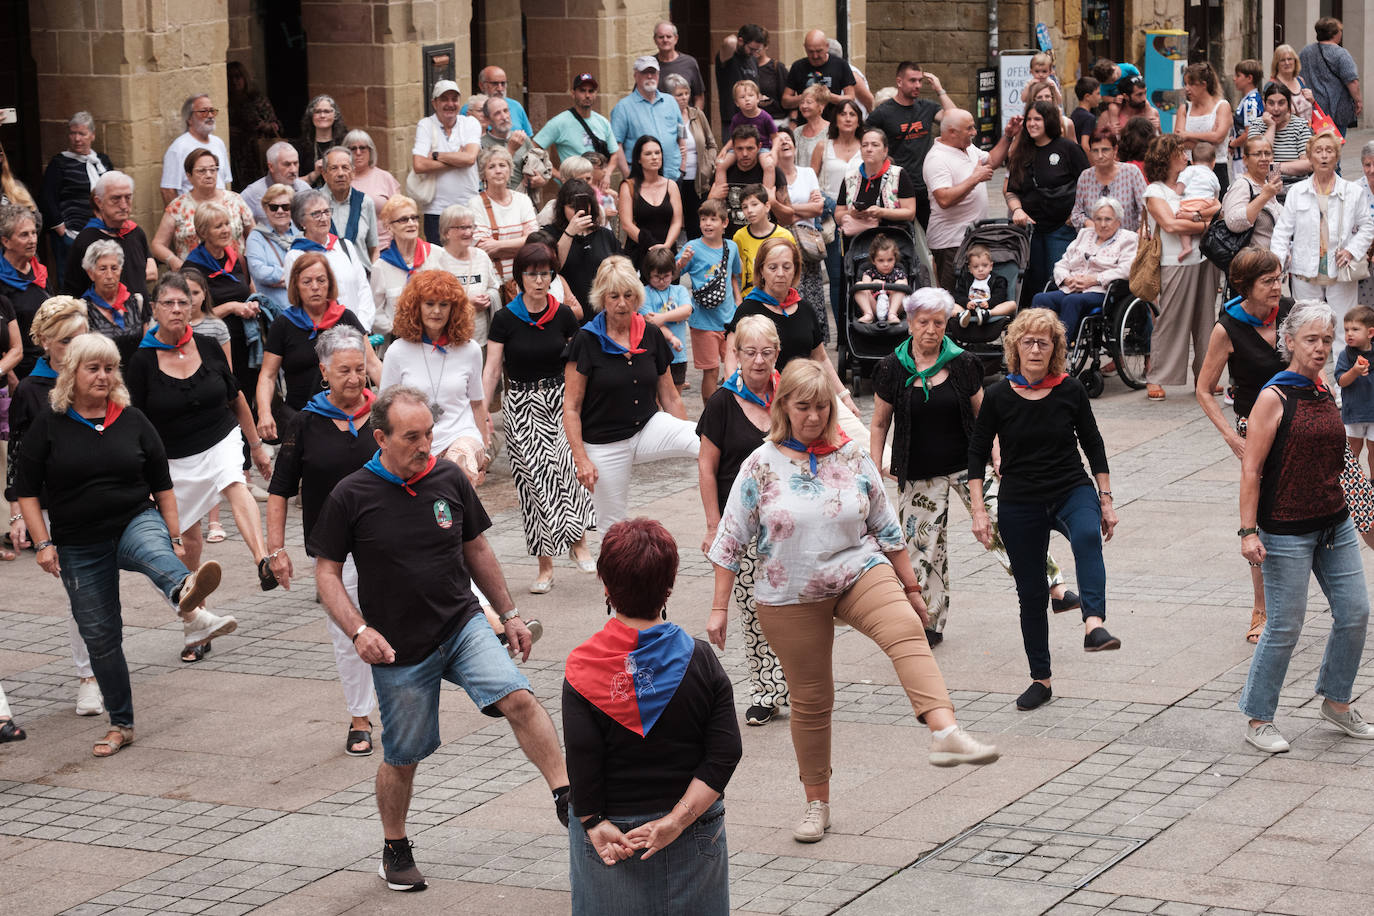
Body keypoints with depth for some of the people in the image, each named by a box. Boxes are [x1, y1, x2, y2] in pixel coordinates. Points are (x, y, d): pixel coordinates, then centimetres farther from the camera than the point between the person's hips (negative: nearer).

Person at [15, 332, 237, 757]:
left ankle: (190, 607, -72)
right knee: (100, 637, 4)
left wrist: (174, 537, 6)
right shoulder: (48, 425, -1)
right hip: (80, 548, 1)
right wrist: (43, 543, -8)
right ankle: (120, 724, 19)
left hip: (136, 522, -1)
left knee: (155, 552, -38)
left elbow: (162, 483, 10)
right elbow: (27, 490, 1)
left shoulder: (132, 420, 4)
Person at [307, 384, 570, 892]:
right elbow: (327, 572, -3)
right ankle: (394, 851, 31)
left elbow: (476, 550, 13)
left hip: (462, 625, 2)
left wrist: (509, 613, 15)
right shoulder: (351, 497, -10)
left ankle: (567, 797, -21)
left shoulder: (450, 479, -1)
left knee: (518, 697, -23)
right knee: (403, 757, 9)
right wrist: (359, 631, -18)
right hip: (400, 650, -2)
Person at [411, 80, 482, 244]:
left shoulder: (471, 123, 5)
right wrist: (458, 159, -9)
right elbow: (418, 166, -13)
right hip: (436, 210, -1)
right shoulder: (425, 125, 0)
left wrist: (435, 155, -8)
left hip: (469, 207, 1)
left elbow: (470, 157, -12)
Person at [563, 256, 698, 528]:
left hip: (649, 428, 3)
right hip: (604, 443, -3)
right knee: (612, 526, 5)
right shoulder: (586, 341, -9)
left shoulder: (651, 336, 2)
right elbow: (571, 407, -8)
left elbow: (670, 397, 10)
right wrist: (581, 459, -15)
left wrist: (689, 439, 8)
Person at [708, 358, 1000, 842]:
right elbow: (730, 540, -1)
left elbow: (886, 527, 9)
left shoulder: (853, 458, 0)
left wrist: (911, 587, 12)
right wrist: (719, 608, -2)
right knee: (810, 700, 6)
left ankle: (945, 733, -48)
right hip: (791, 597, 0)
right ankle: (817, 805, 24)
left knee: (905, 629, -30)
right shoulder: (762, 465, -6)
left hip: (859, 572, 1)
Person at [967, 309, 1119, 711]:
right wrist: (979, 509, -5)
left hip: (1072, 491, -1)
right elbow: (977, 453, 2)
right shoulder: (999, 396, -6)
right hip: (1019, 504, 1)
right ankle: (1040, 679, 21)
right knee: (1031, 593, 6)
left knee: (1087, 535, -36)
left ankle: (1094, 624, -48)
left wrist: (1106, 500, 4)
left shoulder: (1070, 390, -4)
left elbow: (1093, 444, 5)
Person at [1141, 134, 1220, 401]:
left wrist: (1191, 220, -8)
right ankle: (1154, 379, 0)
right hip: (1175, 265, -6)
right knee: (1170, 321, -6)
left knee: (1204, 320, 7)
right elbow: (1170, 224, -15)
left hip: (1203, 261, 6)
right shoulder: (1155, 192, -2)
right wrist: (1204, 225, -6)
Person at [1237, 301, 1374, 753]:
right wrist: (1248, 531, -19)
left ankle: (1336, 701, 26)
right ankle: (1258, 720, 11)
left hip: (1335, 525, 7)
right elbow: (1251, 470, -14)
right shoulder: (1274, 398, -12)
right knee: (1285, 627, -2)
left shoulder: (1325, 395, 9)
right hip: (1287, 530, -7)